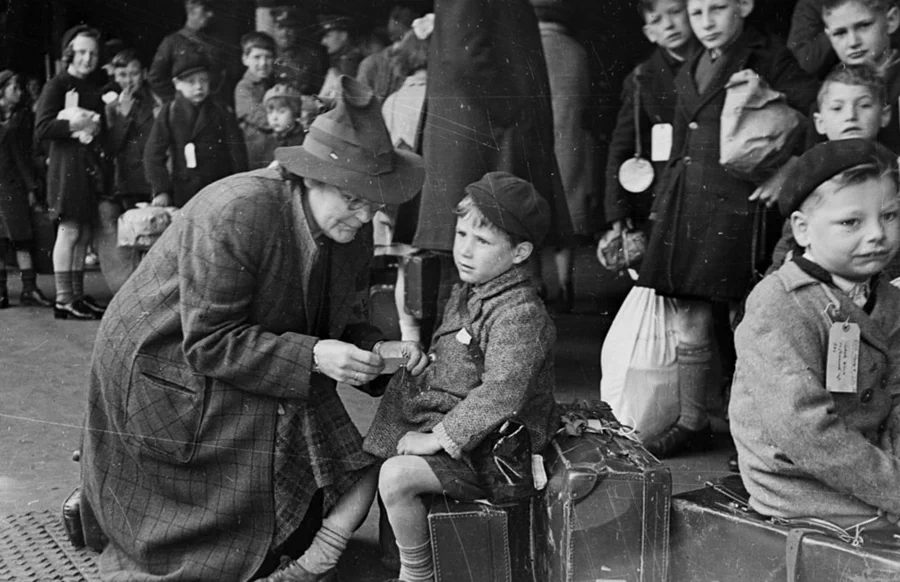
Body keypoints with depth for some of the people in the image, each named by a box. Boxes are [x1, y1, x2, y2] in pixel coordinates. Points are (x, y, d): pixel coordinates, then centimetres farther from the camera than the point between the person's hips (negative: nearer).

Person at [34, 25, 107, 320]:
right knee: (70, 230, -8)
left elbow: (102, 127, 24)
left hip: (91, 165, 7)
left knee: (85, 233, 7)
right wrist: (75, 124, -17)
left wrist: (96, 127, 3)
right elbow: (42, 129, -13)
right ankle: (63, 300, -4)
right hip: (67, 163, -7)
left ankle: (78, 295, 13)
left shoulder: (93, 90, 18)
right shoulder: (57, 85, -4)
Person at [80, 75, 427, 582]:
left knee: (358, 479, -3)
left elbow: (345, 320, 3)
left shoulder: (353, 229, -8)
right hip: (171, 367, -7)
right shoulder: (234, 215, -31)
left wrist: (375, 350, -20)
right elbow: (209, 343, -29)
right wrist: (311, 356, -35)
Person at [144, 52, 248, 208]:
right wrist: (161, 190, -10)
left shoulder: (222, 114, 3)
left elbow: (237, 154, 2)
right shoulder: (169, 113, 4)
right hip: (181, 196, 1)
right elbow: (153, 154, -1)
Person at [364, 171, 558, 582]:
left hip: (481, 448, -10)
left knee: (396, 476, -24)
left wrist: (438, 438, -27)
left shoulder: (520, 314, -23)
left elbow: (502, 394, -31)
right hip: (439, 423, 10)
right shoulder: (466, 294, 10)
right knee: (366, 453, 8)